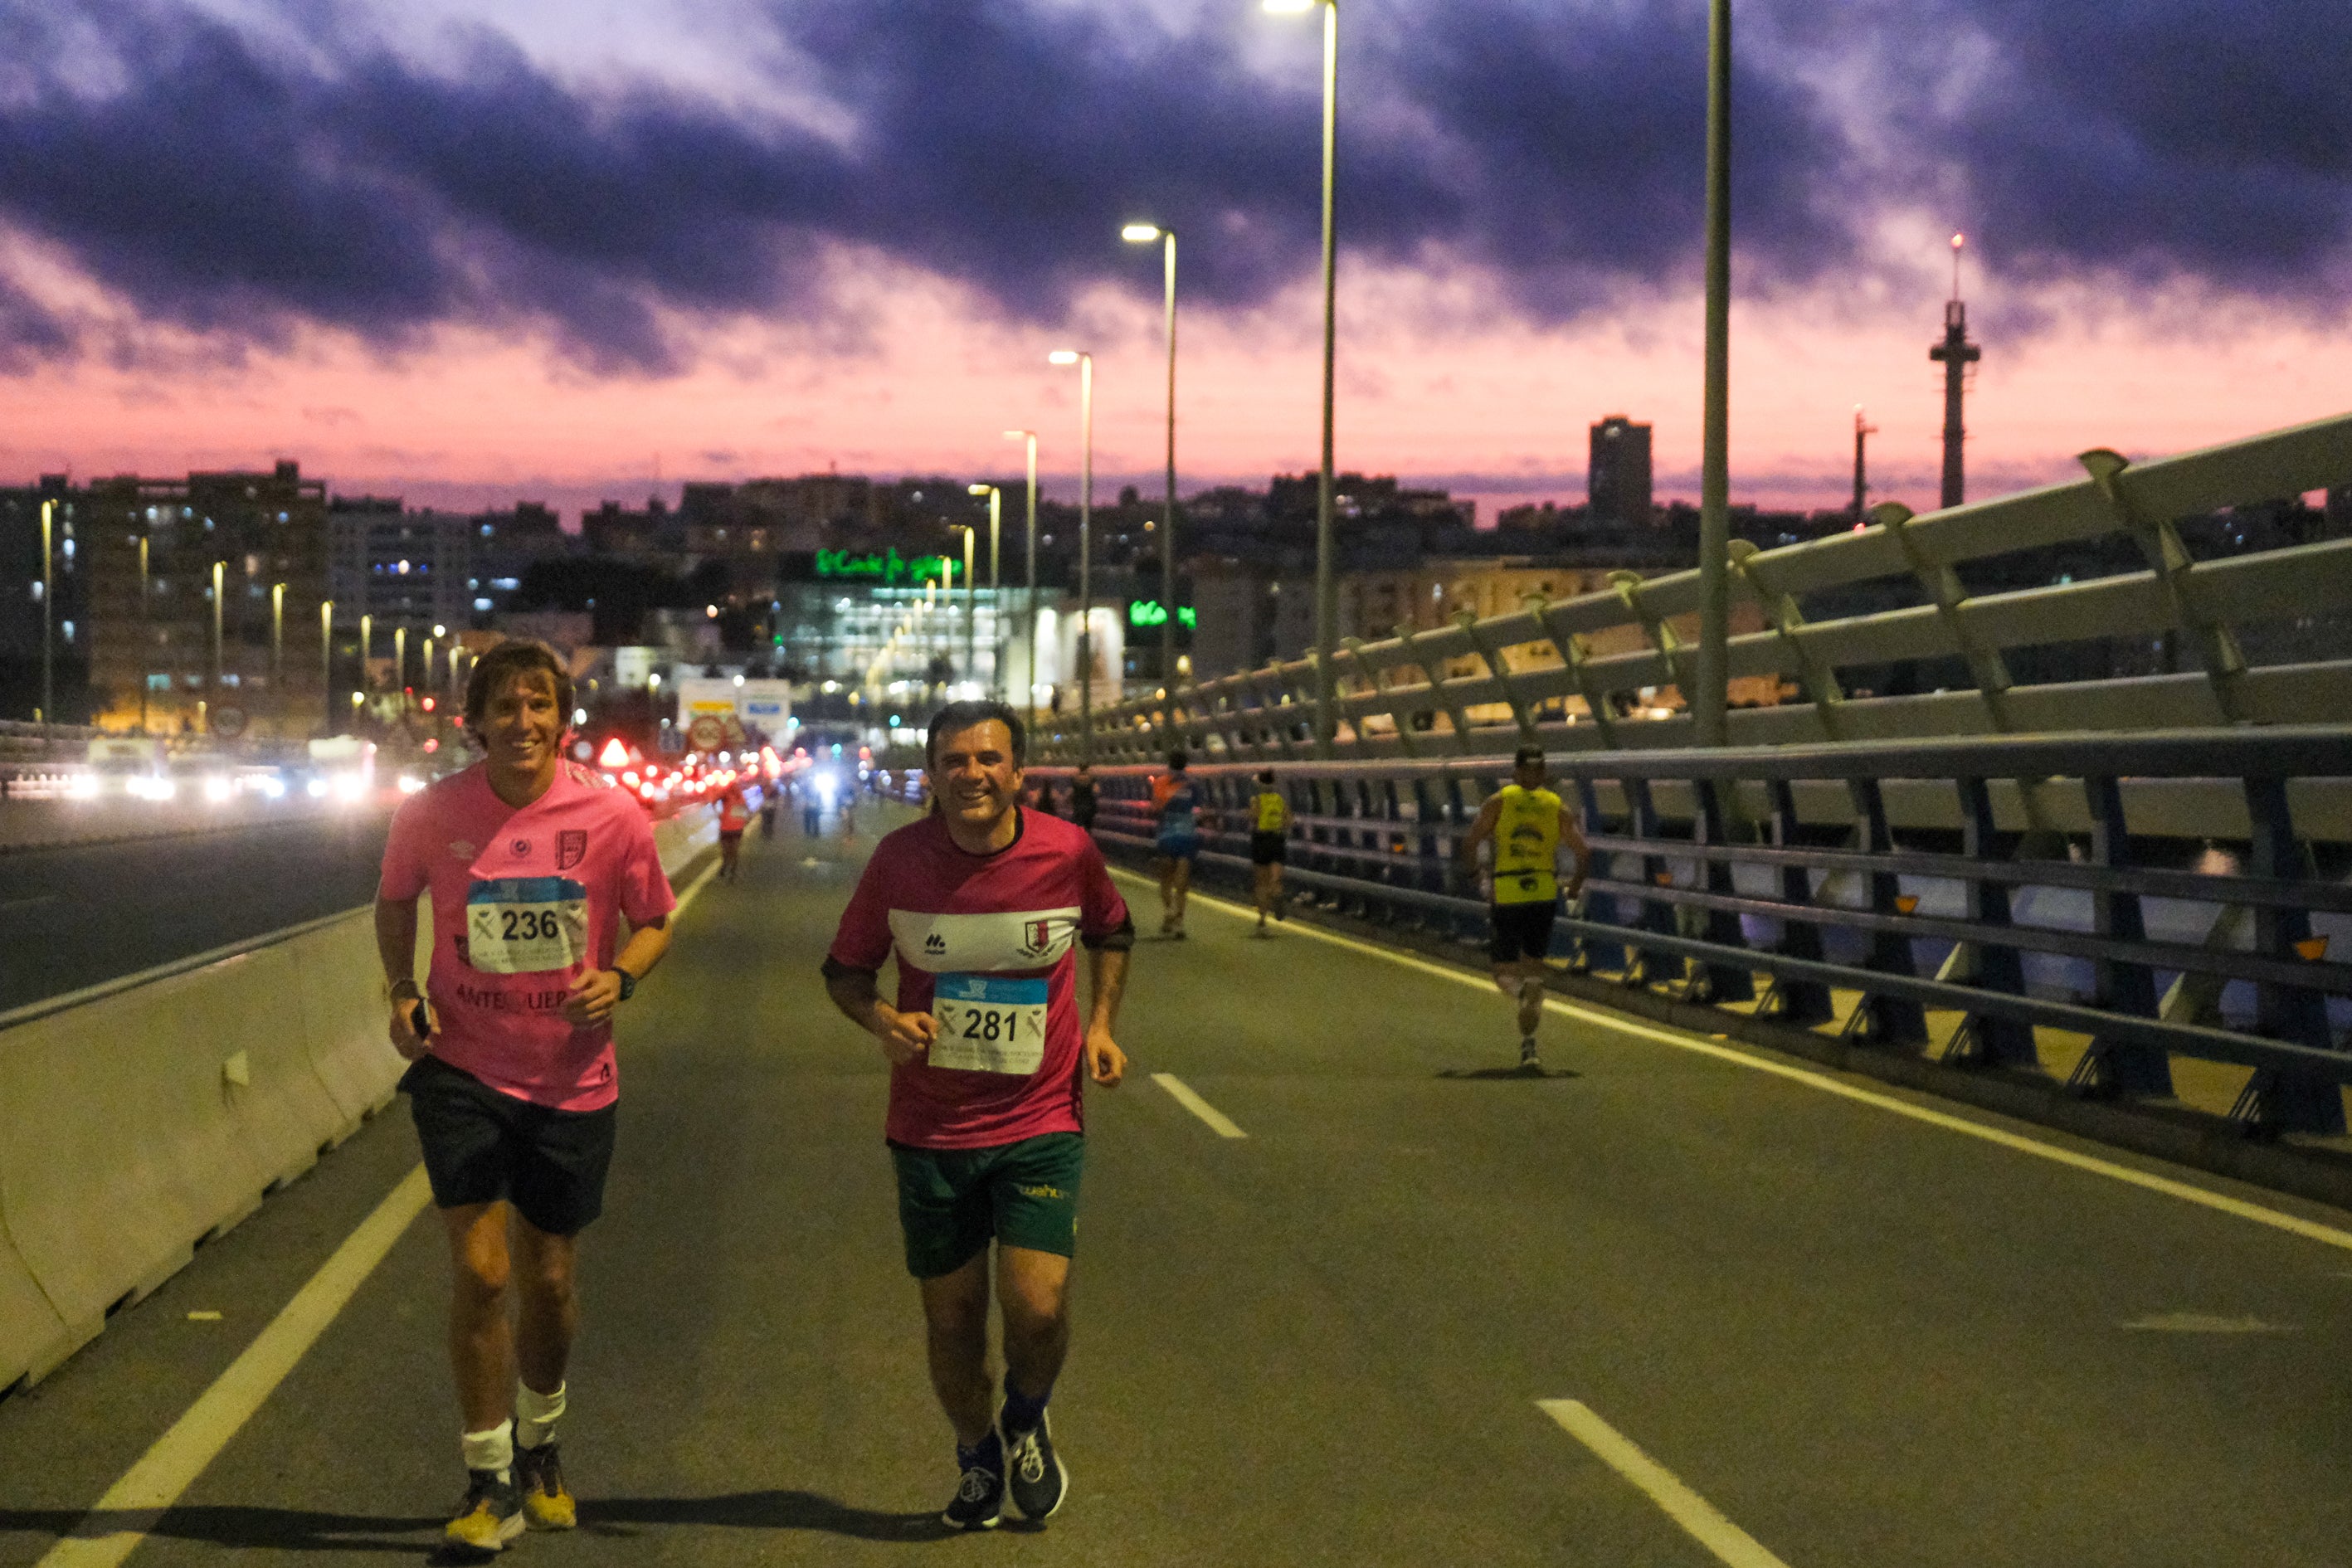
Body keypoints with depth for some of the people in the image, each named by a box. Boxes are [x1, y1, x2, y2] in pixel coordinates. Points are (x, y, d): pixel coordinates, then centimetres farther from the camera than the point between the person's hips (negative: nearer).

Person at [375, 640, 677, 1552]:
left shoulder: (612, 816, -9)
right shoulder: (432, 815, -8)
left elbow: (653, 921, 4)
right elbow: (394, 903, 11)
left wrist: (619, 978, -17)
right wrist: (402, 991, -4)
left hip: (570, 1078, 1)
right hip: (463, 1069, -1)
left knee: (548, 1279, 13)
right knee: (480, 1273, -8)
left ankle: (539, 1446, 40)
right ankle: (490, 1484, 7)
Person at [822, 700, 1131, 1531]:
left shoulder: (1068, 852, -8)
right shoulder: (899, 858, -8)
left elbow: (1111, 933, 14)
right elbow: (845, 967, 4)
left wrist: (1101, 1023, 1)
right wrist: (881, 1019, -17)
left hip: (1041, 1124, -1)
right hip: (930, 1128, 1)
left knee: (1036, 1307, -13)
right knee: (952, 1319, 10)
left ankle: (1025, 1421, 22)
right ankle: (978, 1460, 38)